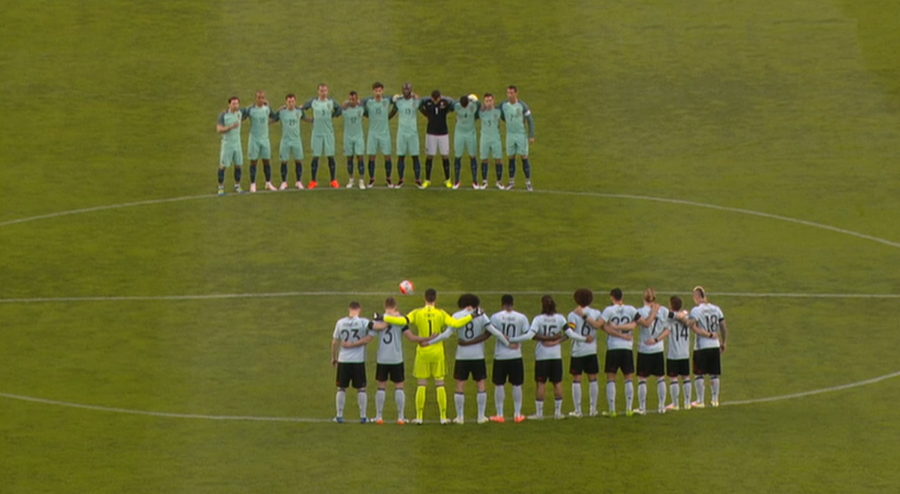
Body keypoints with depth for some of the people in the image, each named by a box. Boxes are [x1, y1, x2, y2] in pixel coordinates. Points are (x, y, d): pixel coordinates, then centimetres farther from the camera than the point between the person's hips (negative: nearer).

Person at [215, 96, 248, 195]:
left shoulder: (240, 112, -1)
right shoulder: (223, 115, -15)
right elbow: (219, 129, -20)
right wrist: (231, 127, -34)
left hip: (237, 144, 4)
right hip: (226, 145, -4)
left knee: (238, 165, 7)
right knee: (223, 166, -1)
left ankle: (237, 187, 20)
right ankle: (221, 188, 10)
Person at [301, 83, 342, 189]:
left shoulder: (331, 102, 2)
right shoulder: (313, 102, 0)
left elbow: (339, 110, 15)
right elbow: (303, 107, 8)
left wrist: (332, 116, 5)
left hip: (329, 132, 1)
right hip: (317, 132, -1)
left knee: (330, 156, 1)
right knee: (315, 156, -1)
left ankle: (333, 180, 9)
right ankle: (313, 181, 4)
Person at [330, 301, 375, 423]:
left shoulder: (340, 323, -1)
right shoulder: (364, 322, -7)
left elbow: (335, 342, 4)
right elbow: (369, 338, -18)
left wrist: (334, 357, 16)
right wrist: (354, 344, -7)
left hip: (343, 360, 1)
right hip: (359, 360, -1)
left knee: (341, 388, 11)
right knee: (361, 389, 8)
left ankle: (339, 416, 11)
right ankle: (363, 416, 7)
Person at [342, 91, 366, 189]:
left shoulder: (361, 108, -4)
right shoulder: (345, 109, -7)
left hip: (359, 137, 0)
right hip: (348, 137, 0)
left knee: (360, 157, -6)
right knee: (349, 158, 6)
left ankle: (361, 181, -4)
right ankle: (351, 180, 19)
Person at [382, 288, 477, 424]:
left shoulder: (417, 313, -6)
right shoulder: (441, 314, -6)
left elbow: (403, 321, -18)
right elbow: (455, 323, -14)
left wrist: (384, 318, -10)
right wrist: (471, 316, -6)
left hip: (422, 353, 0)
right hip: (437, 352, 0)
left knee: (421, 385, 6)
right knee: (440, 384, 6)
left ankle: (419, 417, 5)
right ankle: (443, 417, 5)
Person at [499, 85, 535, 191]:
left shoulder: (522, 105, -14)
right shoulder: (504, 105, -4)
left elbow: (530, 120, -7)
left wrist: (531, 136, -11)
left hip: (521, 135, -3)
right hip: (510, 135, 3)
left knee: (524, 157, -2)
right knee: (511, 158, 7)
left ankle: (528, 182, 7)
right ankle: (512, 181, 19)